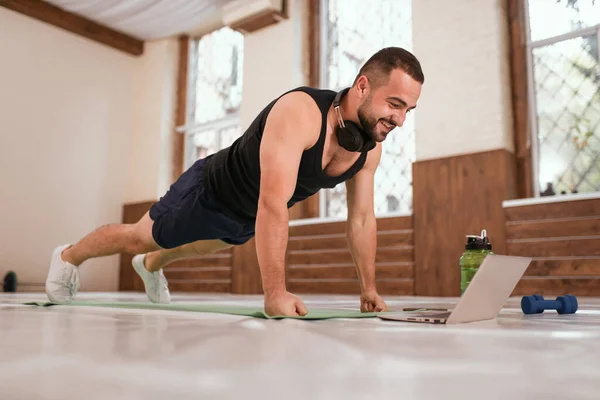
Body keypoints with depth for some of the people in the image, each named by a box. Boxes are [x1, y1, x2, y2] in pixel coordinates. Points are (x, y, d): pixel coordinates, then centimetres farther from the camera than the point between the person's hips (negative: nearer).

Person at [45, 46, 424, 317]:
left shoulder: (371, 146, -17)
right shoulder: (298, 113, -41)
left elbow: (362, 219, -8)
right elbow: (273, 204, -49)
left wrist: (369, 290, -8)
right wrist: (275, 294, -50)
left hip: (248, 218, 8)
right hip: (208, 192, -8)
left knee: (204, 247, 35)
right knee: (138, 238, 14)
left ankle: (151, 267, 69)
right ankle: (68, 256, 46)